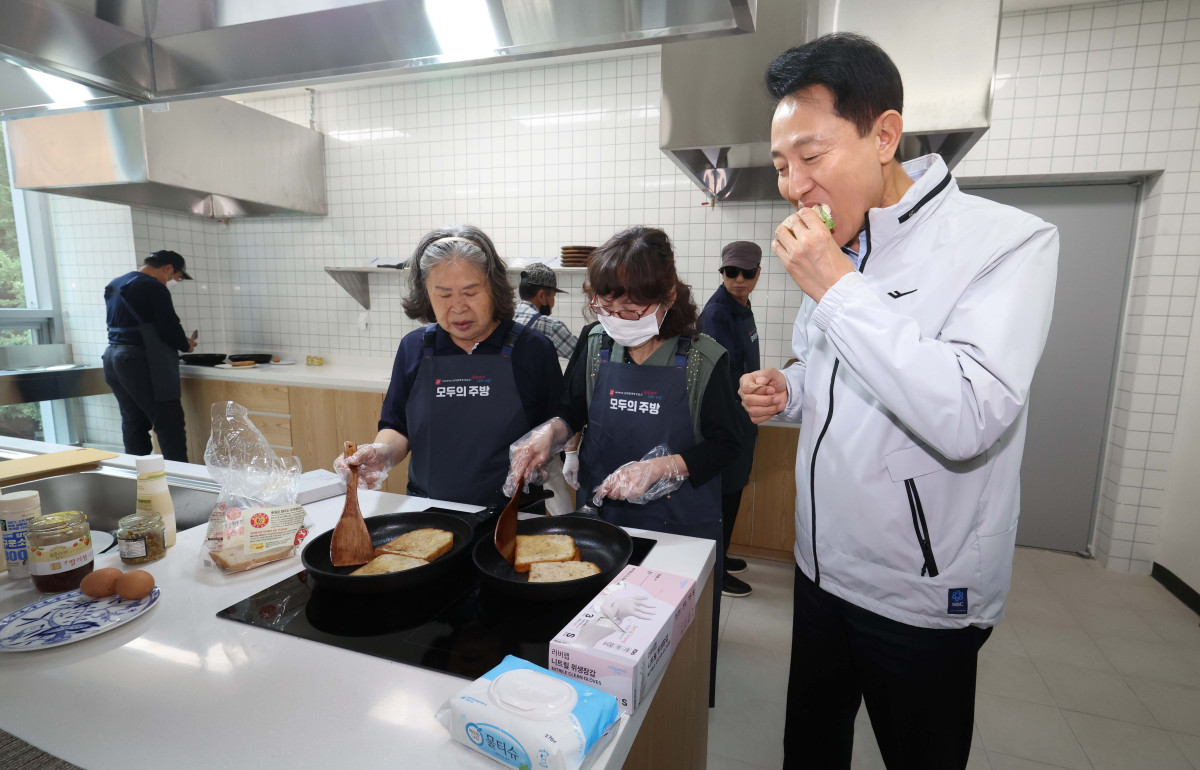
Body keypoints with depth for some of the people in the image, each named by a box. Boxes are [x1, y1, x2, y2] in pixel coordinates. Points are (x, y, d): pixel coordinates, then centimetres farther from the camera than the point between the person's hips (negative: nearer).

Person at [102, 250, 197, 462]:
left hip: (112, 358, 10)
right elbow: (169, 328, -16)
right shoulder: (153, 287, -11)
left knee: (133, 425, 13)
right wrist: (186, 345, 4)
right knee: (170, 427, -8)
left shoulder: (114, 285, 18)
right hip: (139, 363, -9)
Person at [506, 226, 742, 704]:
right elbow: (572, 412, 9)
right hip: (603, 514, 3)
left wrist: (659, 468, -22)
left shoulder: (703, 359, -14)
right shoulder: (595, 345, -3)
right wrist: (549, 433, -12)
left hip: (680, 525, -3)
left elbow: (724, 442, -9)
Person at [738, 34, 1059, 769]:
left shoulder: (1008, 243, -17)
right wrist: (786, 392, -7)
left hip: (920, 597, -6)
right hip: (823, 568, 6)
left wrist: (838, 289, -27)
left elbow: (968, 419, -30)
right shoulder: (832, 254, 3)